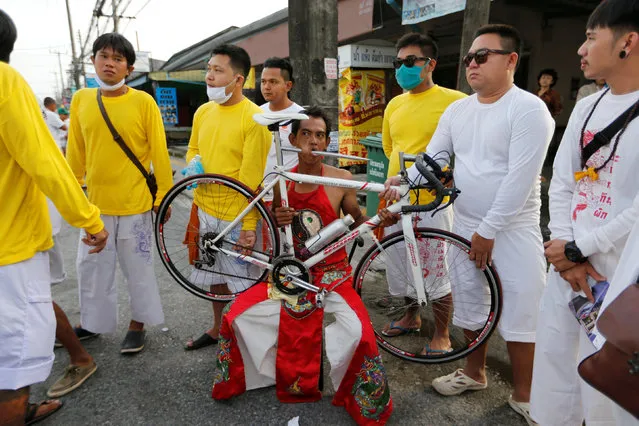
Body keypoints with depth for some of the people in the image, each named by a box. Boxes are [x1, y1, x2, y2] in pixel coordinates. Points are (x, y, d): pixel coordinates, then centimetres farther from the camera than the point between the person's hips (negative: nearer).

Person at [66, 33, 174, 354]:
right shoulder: (80, 99, 2)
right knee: (91, 266, 16)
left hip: (135, 203, -4)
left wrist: (164, 195, -5)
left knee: (138, 268, 9)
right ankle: (90, 323, 36)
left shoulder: (143, 102, -9)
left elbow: (159, 152, -6)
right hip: (96, 202, 4)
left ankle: (137, 325, 28)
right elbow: (75, 151, 9)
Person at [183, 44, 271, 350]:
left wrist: (249, 226, -18)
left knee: (242, 281, 5)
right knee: (216, 274, 21)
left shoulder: (253, 117, -14)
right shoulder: (203, 111, 6)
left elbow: (252, 178, -17)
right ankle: (217, 328, 41)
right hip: (207, 210, 7)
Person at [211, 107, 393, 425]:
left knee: (359, 332, -24)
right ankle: (240, 379, 27)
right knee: (235, 315, -3)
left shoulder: (341, 179, -11)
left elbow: (356, 221, -1)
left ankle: (359, 400, 9)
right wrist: (277, 220, -15)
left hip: (332, 274, -2)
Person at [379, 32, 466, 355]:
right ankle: (411, 316, 40)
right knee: (402, 264, 17)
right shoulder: (394, 105, 10)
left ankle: (441, 335, 23)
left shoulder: (453, 100, -9)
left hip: (433, 200, -6)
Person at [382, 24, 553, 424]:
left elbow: (520, 178, -19)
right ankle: (474, 372, 36)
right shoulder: (457, 110, 7)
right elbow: (432, 156, 5)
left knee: (519, 312, 2)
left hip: (512, 228, -6)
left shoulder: (529, 109, -14)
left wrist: (489, 230, -18)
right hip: (466, 224, 6)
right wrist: (402, 183, -13)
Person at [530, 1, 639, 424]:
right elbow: (560, 184, 7)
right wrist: (564, 249, -5)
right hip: (567, 266, 6)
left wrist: (578, 249, -12)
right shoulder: (586, 107, 11)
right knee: (552, 370, 17)